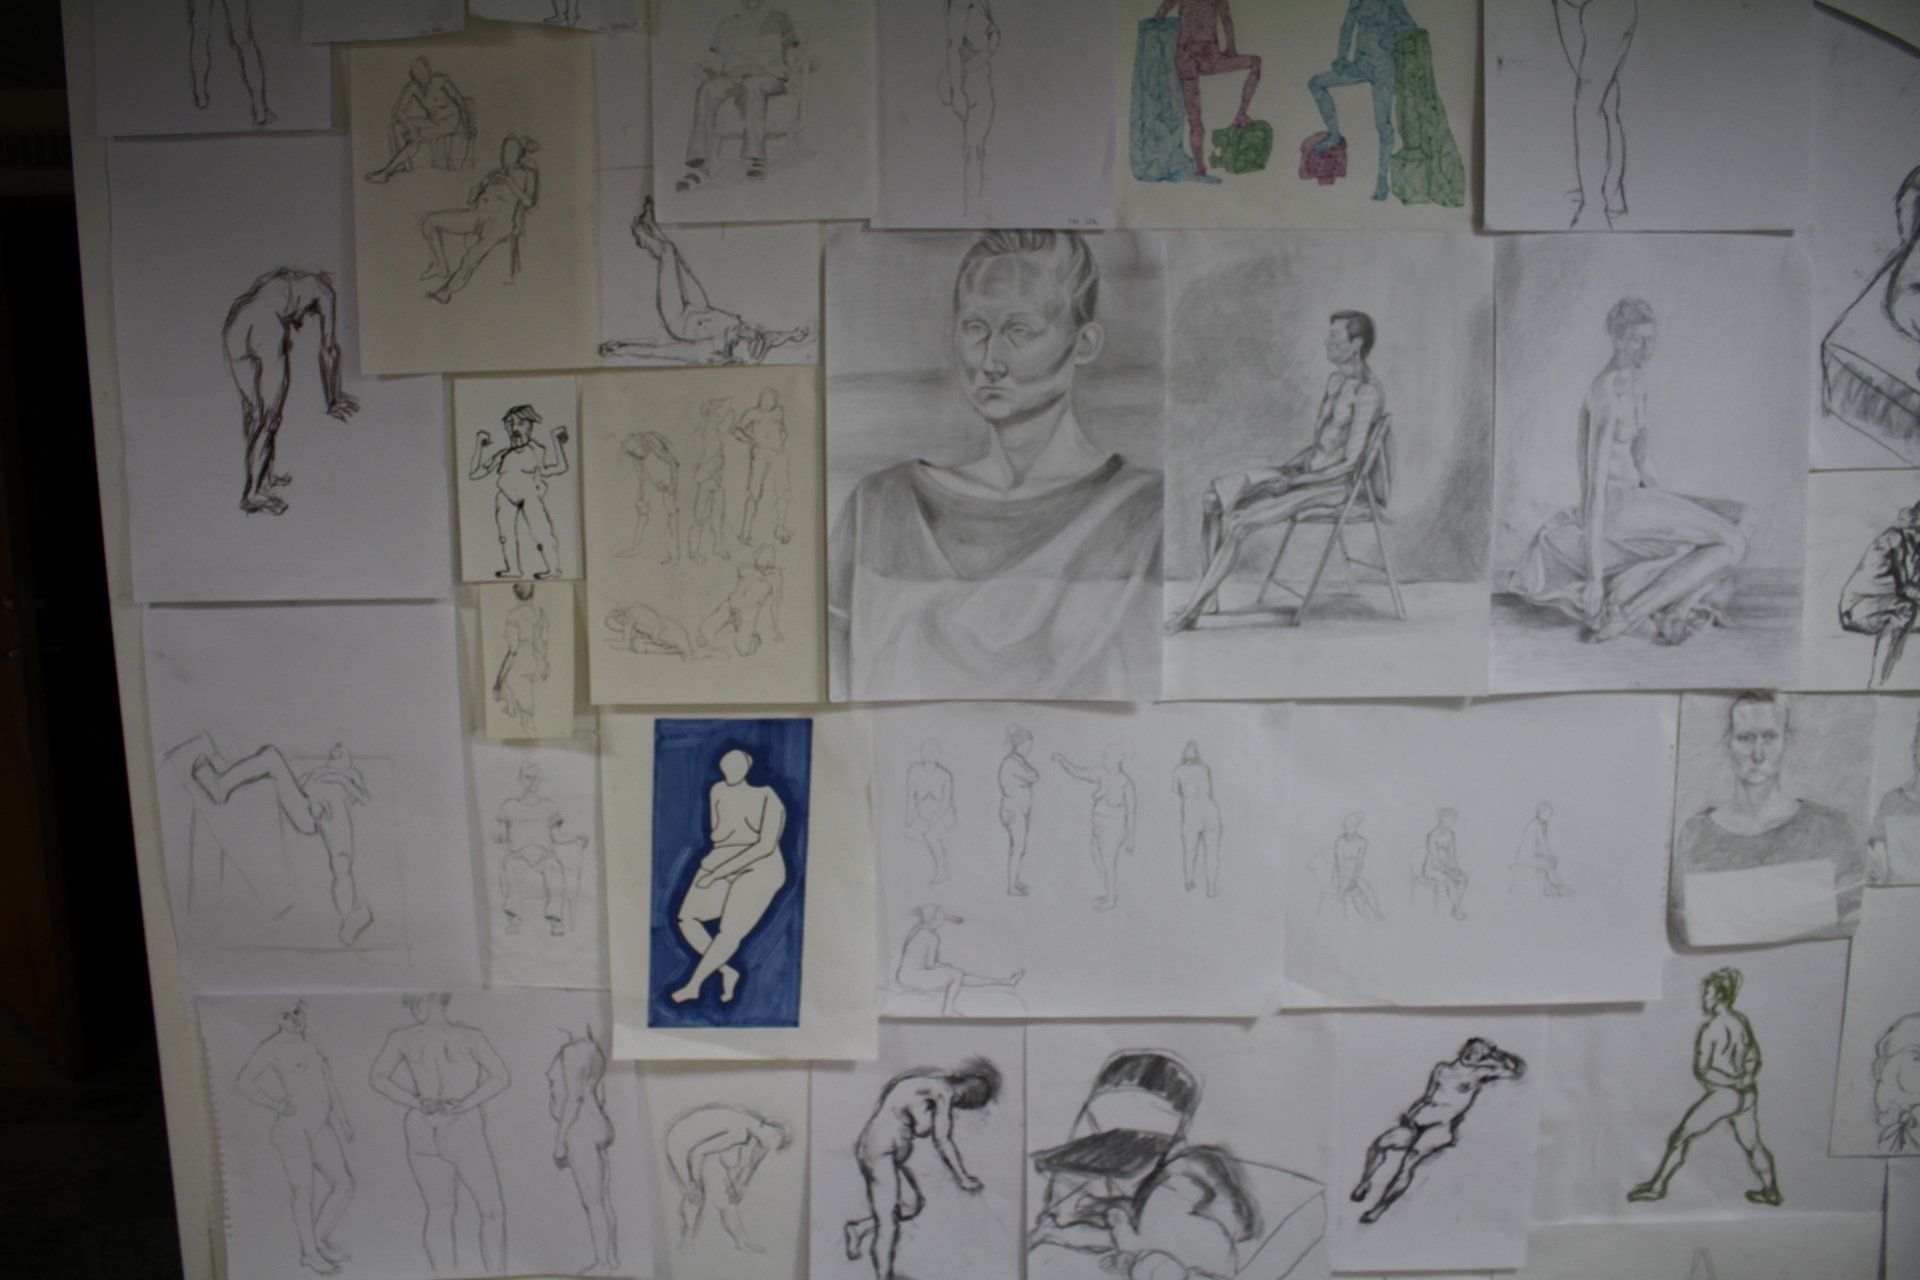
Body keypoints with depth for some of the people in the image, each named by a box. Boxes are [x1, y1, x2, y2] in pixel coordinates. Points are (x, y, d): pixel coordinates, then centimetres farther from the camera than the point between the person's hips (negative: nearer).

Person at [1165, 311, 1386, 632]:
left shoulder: (1368, 392, -16)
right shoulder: (1335, 380, 13)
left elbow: (1350, 462, -20)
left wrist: (1292, 480, -19)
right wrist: (1284, 467, 4)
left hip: (1332, 485, -9)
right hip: (1306, 470, 9)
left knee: (1237, 523, -26)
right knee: (1213, 499, -8)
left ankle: (1191, 611, -18)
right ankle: (1208, 598, -7)